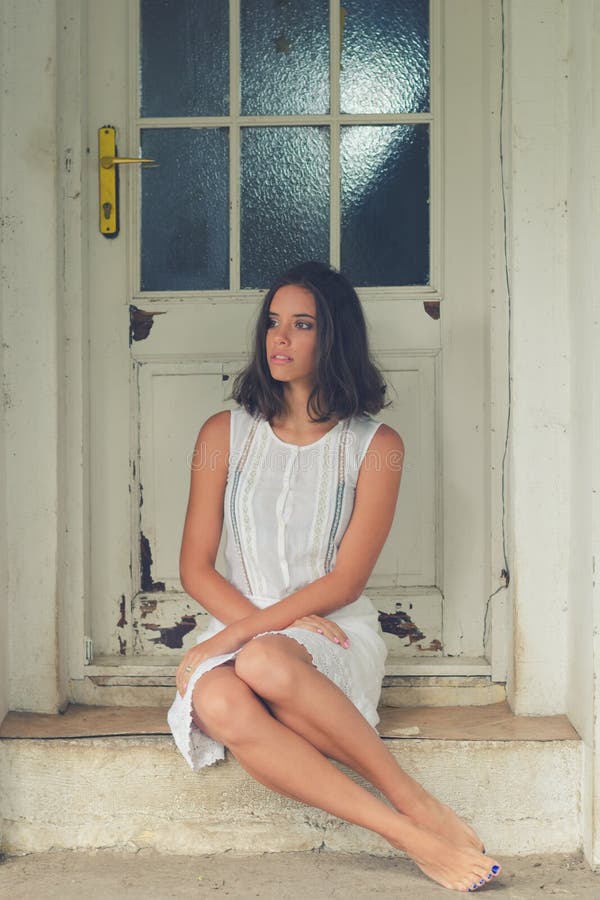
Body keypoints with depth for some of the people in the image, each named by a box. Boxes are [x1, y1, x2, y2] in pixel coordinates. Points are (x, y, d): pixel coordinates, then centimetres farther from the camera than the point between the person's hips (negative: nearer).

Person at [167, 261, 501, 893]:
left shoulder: (375, 445, 1)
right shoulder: (225, 434, 8)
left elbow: (345, 580, -6)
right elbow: (195, 568, 5)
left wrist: (236, 635, -16)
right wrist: (260, 624, -14)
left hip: (333, 635, -2)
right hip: (242, 626, 3)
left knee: (264, 664, -38)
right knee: (217, 704, -34)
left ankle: (416, 803, -25)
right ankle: (414, 834, -31)